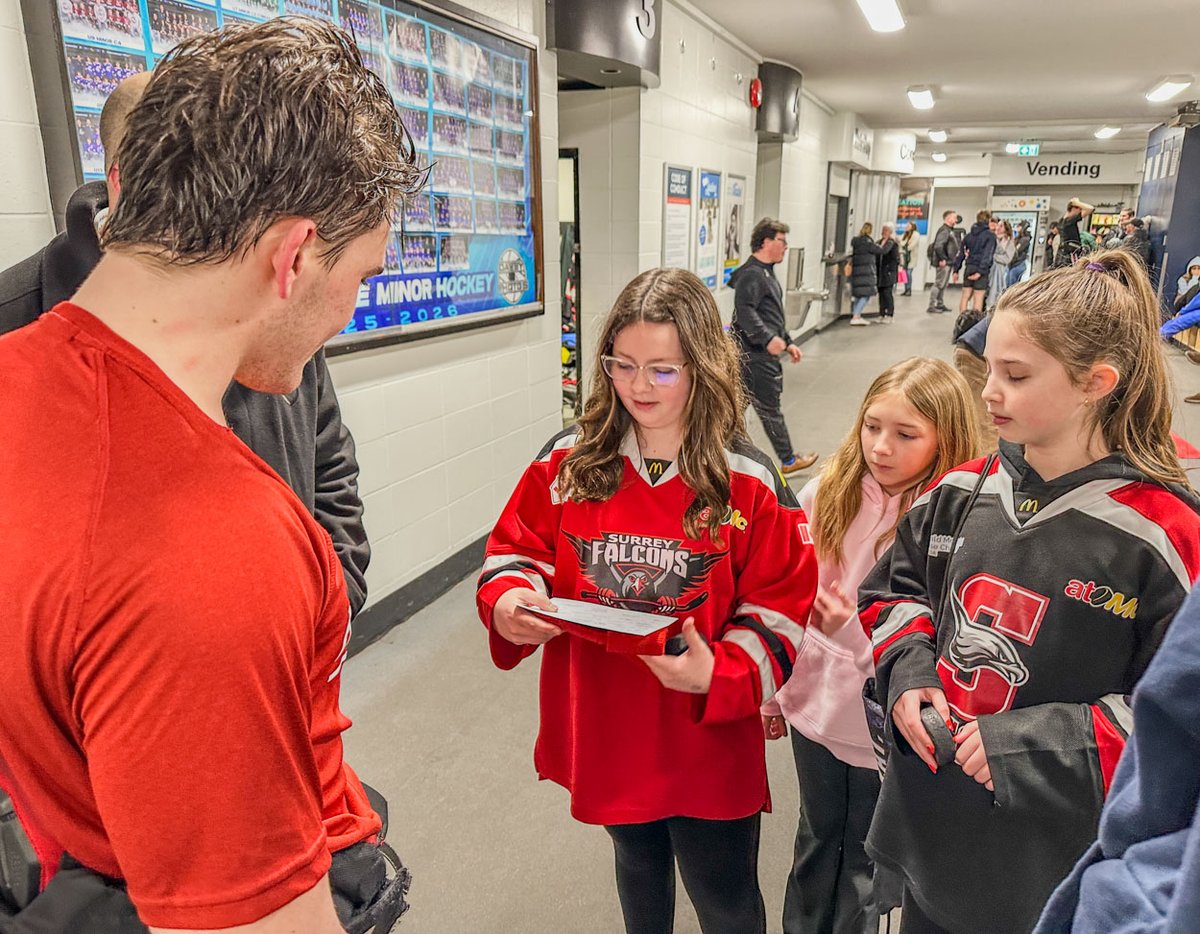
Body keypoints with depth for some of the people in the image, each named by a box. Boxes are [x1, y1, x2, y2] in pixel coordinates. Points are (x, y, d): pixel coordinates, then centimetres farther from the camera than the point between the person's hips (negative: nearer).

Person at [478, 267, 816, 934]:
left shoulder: (750, 485, -14)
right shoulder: (568, 461, -6)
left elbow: (781, 615, -11)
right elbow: (517, 552, 2)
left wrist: (717, 674, -27)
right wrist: (509, 604, -20)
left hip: (707, 744, -2)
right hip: (601, 730, 3)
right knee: (637, 863, 31)